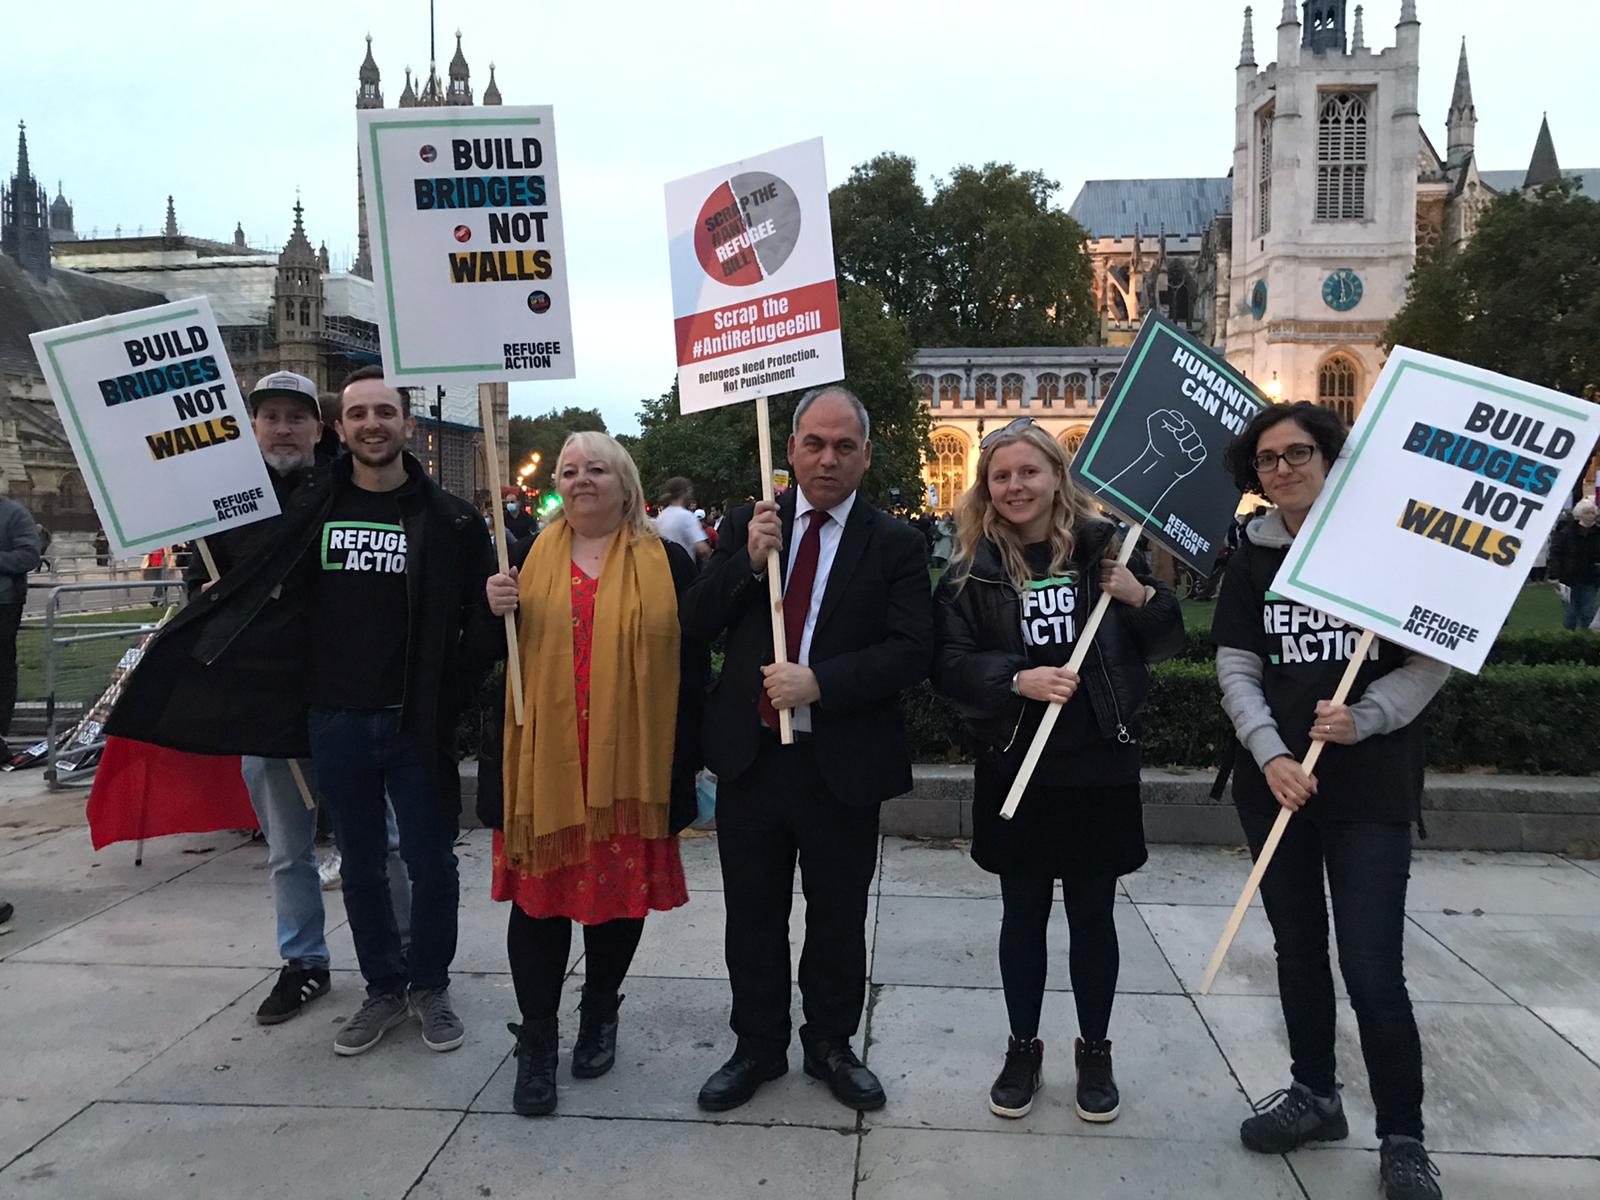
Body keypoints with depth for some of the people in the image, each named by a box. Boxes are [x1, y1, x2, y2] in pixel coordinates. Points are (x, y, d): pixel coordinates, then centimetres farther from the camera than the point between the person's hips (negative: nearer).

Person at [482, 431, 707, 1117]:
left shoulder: (666, 564, 2)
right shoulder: (531, 559, 9)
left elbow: (692, 664, 1)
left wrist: (687, 763, -3)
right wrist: (495, 613, -10)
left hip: (629, 765, -1)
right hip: (543, 763, 1)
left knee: (620, 890, 10)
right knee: (539, 894, 2)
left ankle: (599, 1014, 33)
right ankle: (535, 1042, 17)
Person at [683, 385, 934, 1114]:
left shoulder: (894, 545, -3)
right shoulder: (745, 527, 4)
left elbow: (913, 650, -11)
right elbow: (694, 626, -1)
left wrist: (819, 682, -21)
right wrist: (748, 561, -16)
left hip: (842, 762, -2)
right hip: (750, 755, 2)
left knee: (838, 920, 15)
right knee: (752, 917, 15)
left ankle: (831, 1045, 37)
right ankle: (758, 1046, 36)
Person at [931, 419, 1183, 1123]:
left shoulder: (1106, 548, 0)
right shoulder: (972, 569, 0)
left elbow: (1166, 644, 7)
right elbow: (949, 664, -6)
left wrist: (1144, 598, -13)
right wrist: (1018, 680, -21)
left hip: (1100, 767, 0)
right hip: (1014, 769, 0)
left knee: (1092, 915, 12)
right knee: (1023, 915, 12)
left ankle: (1094, 1052, 32)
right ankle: (1022, 1050, 31)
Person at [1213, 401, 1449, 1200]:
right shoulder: (1251, 560, 5)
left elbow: (1432, 660, -4)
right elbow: (1236, 670, 0)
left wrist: (1363, 720, -19)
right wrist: (1270, 756, -15)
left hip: (1372, 786, -3)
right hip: (1276, 782, 4)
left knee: (1372, 967, -5)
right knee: (1297, 946, 14)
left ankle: (1401, 1135, 14)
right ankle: (1314, 1092, 32)